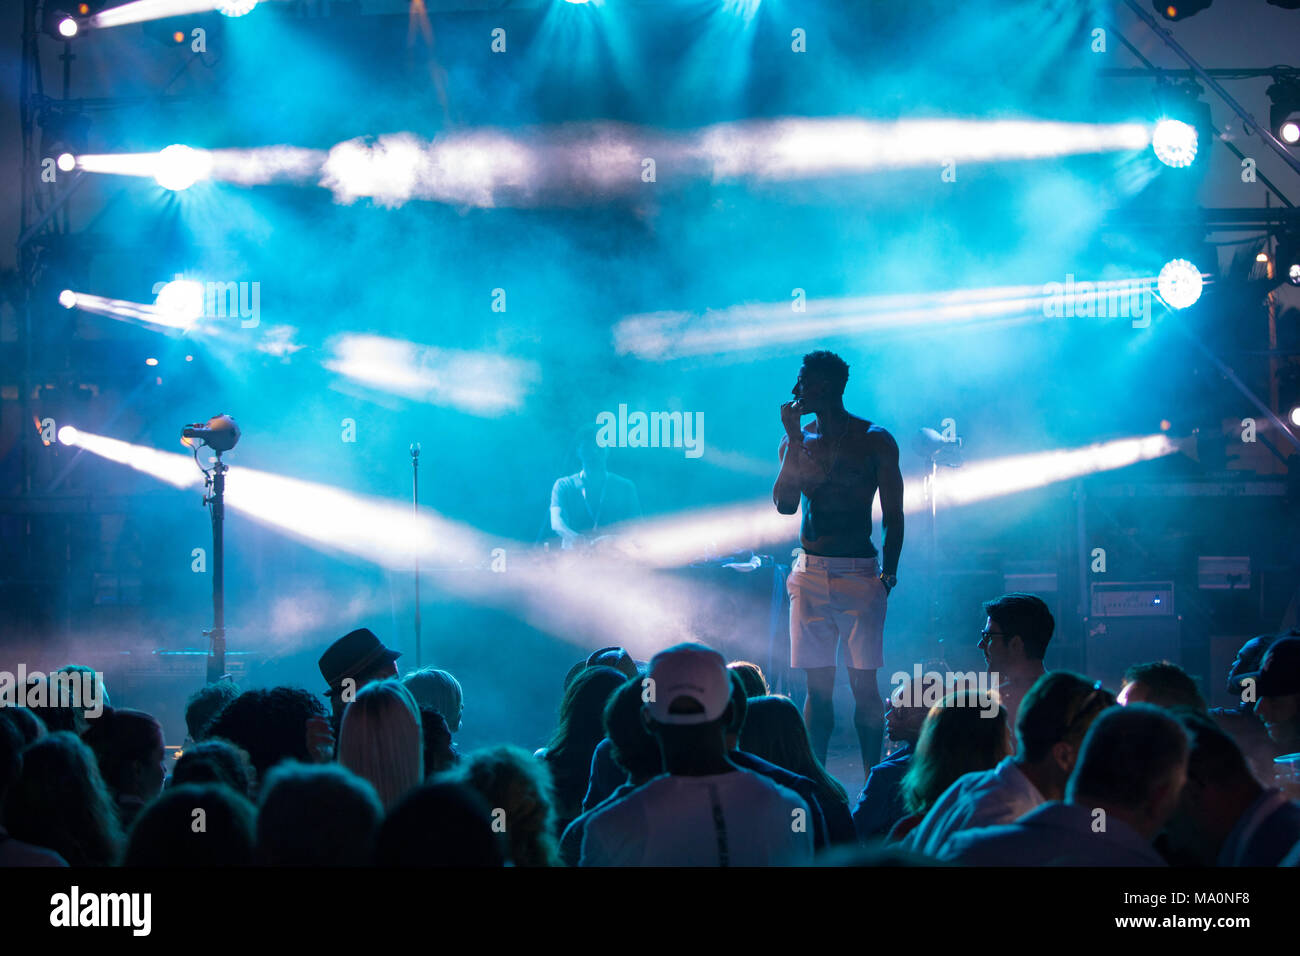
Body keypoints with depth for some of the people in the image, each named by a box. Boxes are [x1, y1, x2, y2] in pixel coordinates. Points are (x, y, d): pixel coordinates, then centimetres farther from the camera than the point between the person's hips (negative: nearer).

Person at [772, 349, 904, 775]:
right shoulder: (798, 440, 10)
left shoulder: (875, 441, 1)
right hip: (810, 573, 3)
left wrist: (888, 576, -6)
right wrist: (795, 441, -7)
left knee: (864, 684, -5)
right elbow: (784, 504, -3)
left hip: (859, 574, -3)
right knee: (817, 686, 4)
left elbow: (893, 516, 2)